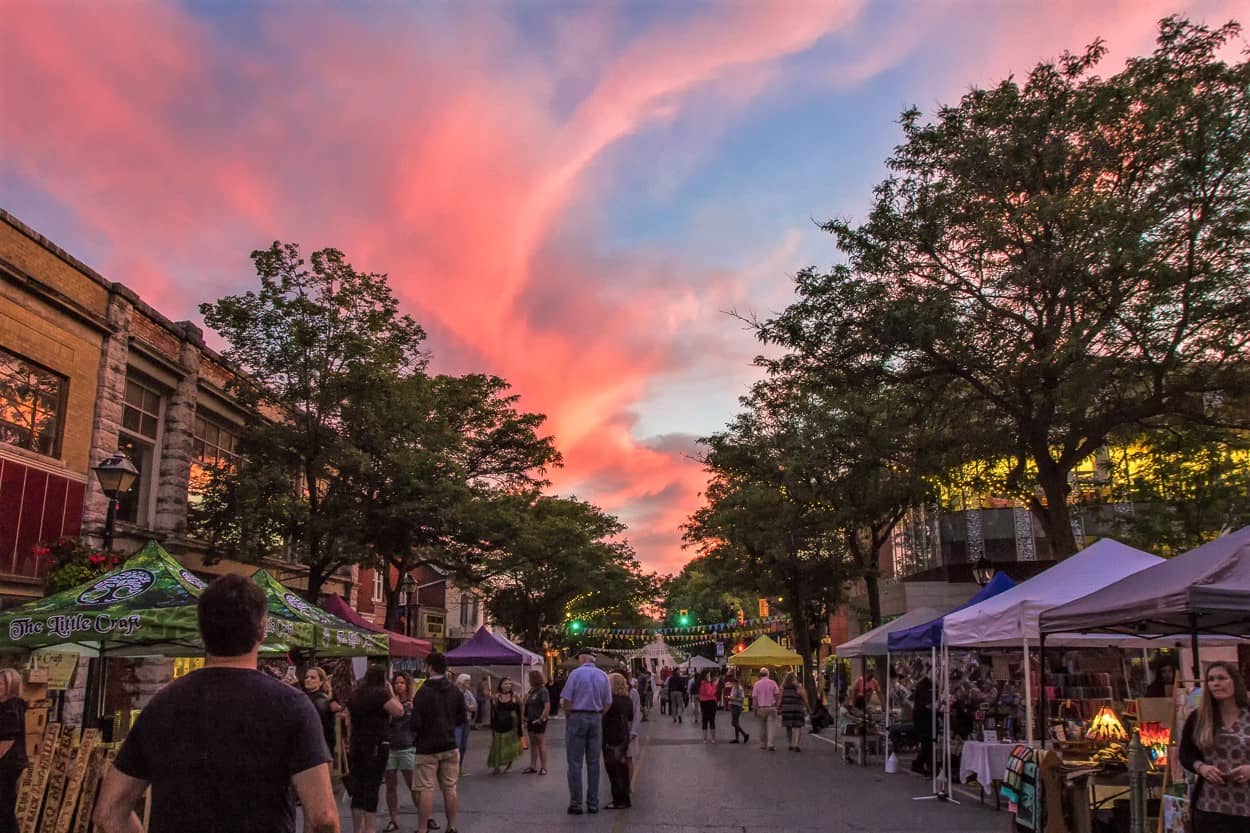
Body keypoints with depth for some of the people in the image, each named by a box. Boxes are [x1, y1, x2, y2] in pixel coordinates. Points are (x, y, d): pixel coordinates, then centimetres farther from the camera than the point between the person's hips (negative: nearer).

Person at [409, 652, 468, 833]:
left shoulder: (423, 692, -14)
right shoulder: (456, 692, 2)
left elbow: (416, 724, -16)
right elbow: (462, 719, 7)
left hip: (427, 748, -5)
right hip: (450, 745, 5)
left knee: (425, 790, 0)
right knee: (450, 788, 11)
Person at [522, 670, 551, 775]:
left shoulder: (543, 691, -14)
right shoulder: (532, 691, 13)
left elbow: (547, 706, -21)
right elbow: (526, 704, 18)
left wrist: (542, 718, -22)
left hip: (539, 722, -8)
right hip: (531, 721, 9)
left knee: (541, 744, -2)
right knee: (533, 744, 12)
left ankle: (543, 767, 2)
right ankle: (532, 766, 19)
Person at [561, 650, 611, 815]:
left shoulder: (576, 673, -7)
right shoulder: (603, 676, 6)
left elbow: (566, 700, -10)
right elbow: (608, 703, 5)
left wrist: (568, 719, 2)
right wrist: (599, 717, 11)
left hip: (577, 717, -4)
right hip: (596, 719, 4)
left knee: (575, 763, 2)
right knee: (593, 763, 9)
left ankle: (576, 804, 3)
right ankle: (593, 803, 11)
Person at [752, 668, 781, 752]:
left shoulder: (757, 684, 0)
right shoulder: (773, 683, -2)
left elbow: (754, 698, 0)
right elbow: (777, 695, -4)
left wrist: (755, 708, 7)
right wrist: (777, 704, 10)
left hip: (761, 708, 2)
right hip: (771, 707, -2)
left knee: (762, 727, 13)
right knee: (771, 726, -3)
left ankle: (763, 744, 17)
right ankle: (770, 744, -13)